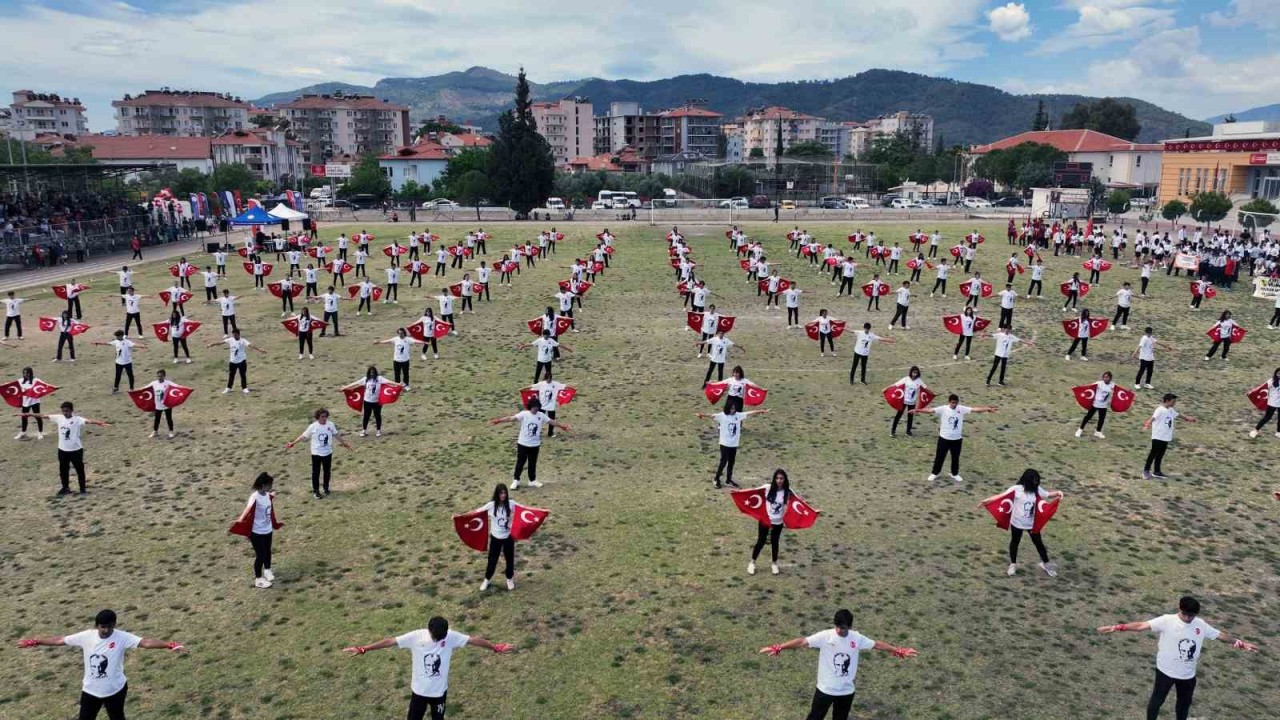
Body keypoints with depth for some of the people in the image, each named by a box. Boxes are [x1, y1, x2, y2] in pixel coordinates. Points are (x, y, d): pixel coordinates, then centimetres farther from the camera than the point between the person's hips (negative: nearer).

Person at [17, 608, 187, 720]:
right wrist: (34, 642, 3)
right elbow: (59, 640, 1)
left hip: (115, 689, -2)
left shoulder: (122, 637, -21)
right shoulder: (86, 636, -11)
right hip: (90, 690, 3)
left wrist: (169, 645, -47)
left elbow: (145, 643, -33)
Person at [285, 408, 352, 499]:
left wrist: (344, 443, 17)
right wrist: (293, 443, -11)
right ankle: (315, 491, 20)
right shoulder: (313, 426, -16)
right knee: (316, 472, 7)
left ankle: (326, 487, 37)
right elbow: (303, 436, -8)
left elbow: (336, 435, 8)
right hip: (316, 453, -3)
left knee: (327, 471, 16)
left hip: (328, 453, 3)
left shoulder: (330, 425, -8)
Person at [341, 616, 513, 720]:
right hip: (419, 690, 0)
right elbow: (390, 641, -19)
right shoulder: (416, 637, -21)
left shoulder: (451, 637, -19)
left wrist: (496, 647, -14)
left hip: (440, 690, 0)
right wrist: (362, 649, -21)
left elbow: (473, 639, -14)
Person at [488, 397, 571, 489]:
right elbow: (512, 418, -25)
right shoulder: (524, 414, -15)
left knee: (533, 463, 14)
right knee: (520, 462, 5)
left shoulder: (541, 415, -2)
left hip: (535, 444, 3)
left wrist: (562, 426, 4)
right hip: (523, 443, -3)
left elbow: (552, 422, 6)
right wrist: (499, 420, -37)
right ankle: (516, 480, 17)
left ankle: (532, 480, 27)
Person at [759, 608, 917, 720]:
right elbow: (802, 641, -28)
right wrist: (777, 648, -38)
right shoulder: (825, 636, -20)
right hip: (825, 688, -3)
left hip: (846, 690, 3)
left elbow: (877, 644, 3)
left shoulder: (857, 638, -8)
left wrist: (900, 651, 1)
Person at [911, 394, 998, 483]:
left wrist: (989, 409, -18)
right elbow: (930, 410, -25)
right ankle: (934, 473, 23)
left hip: (957, 439, 2)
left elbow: (975, 409, -10)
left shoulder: (961, 409, -6)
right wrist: (917, 410, -38)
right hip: (944, 438, -2)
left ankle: (955, 474, 34)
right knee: (939, 457, 8)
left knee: (955, 458, 15)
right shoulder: (943, 409, -14)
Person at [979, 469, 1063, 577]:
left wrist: (1057, 492, -15)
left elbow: (1048, 495, 6)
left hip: (1032, 523, 3)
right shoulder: (1016, 489, -19)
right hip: (1017, 522, -3)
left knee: (1038, 543, 14)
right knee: (1015, 542, 15)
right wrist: (986, 501, -26)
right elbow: (1001, 496, -19)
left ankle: (1046, 564, 34)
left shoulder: (1037, 489, -6)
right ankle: (1013, 564, 33)